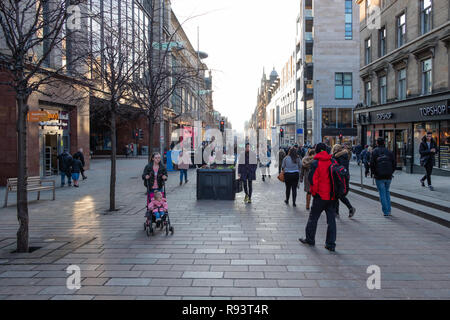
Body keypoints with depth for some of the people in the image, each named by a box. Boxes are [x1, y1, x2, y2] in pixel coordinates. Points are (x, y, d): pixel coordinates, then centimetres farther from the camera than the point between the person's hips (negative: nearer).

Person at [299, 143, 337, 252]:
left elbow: (312, 178, -15)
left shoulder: (316, 163, -10)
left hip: (320, 195, -4)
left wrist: (314, 191, -1)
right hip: (332, 196, 4)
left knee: (313, 217, 12)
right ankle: (331, 244, 10)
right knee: (331, 219, 8)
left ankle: (309, 239, 24)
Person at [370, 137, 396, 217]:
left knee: (382, 193, 3)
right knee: (387, 192, 18)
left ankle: (386, 211, 1)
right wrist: (391, 172, 15)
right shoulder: (389, 152, 6)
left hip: (379, 176, -3)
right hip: (388, 176, 3)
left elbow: (372, 164, -8)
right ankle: (388, 210, 16)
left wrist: (373, 172, 5)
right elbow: (394, 163, 6)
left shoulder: (374, 152, -3)